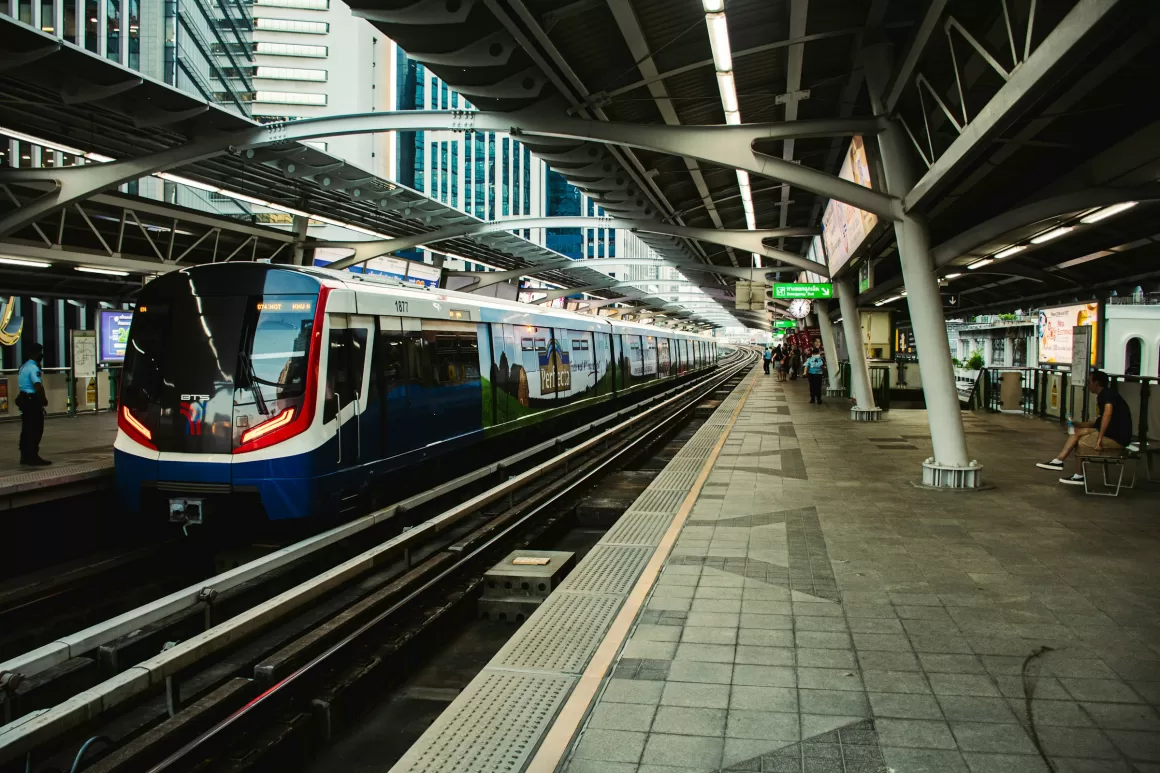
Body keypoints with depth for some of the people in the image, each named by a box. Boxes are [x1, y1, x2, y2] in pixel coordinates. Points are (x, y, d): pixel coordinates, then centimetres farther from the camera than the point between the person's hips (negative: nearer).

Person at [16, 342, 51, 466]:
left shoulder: (24, 367, 18)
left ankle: (25, 456, 18)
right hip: (33, 401, -10)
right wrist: (44, 399, -11)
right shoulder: (33, 368, -16)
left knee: (27, 430, 14)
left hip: (24, 399, 10)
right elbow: (38, 386, -25)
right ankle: (33, 457, -6)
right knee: (35, 430, -7)